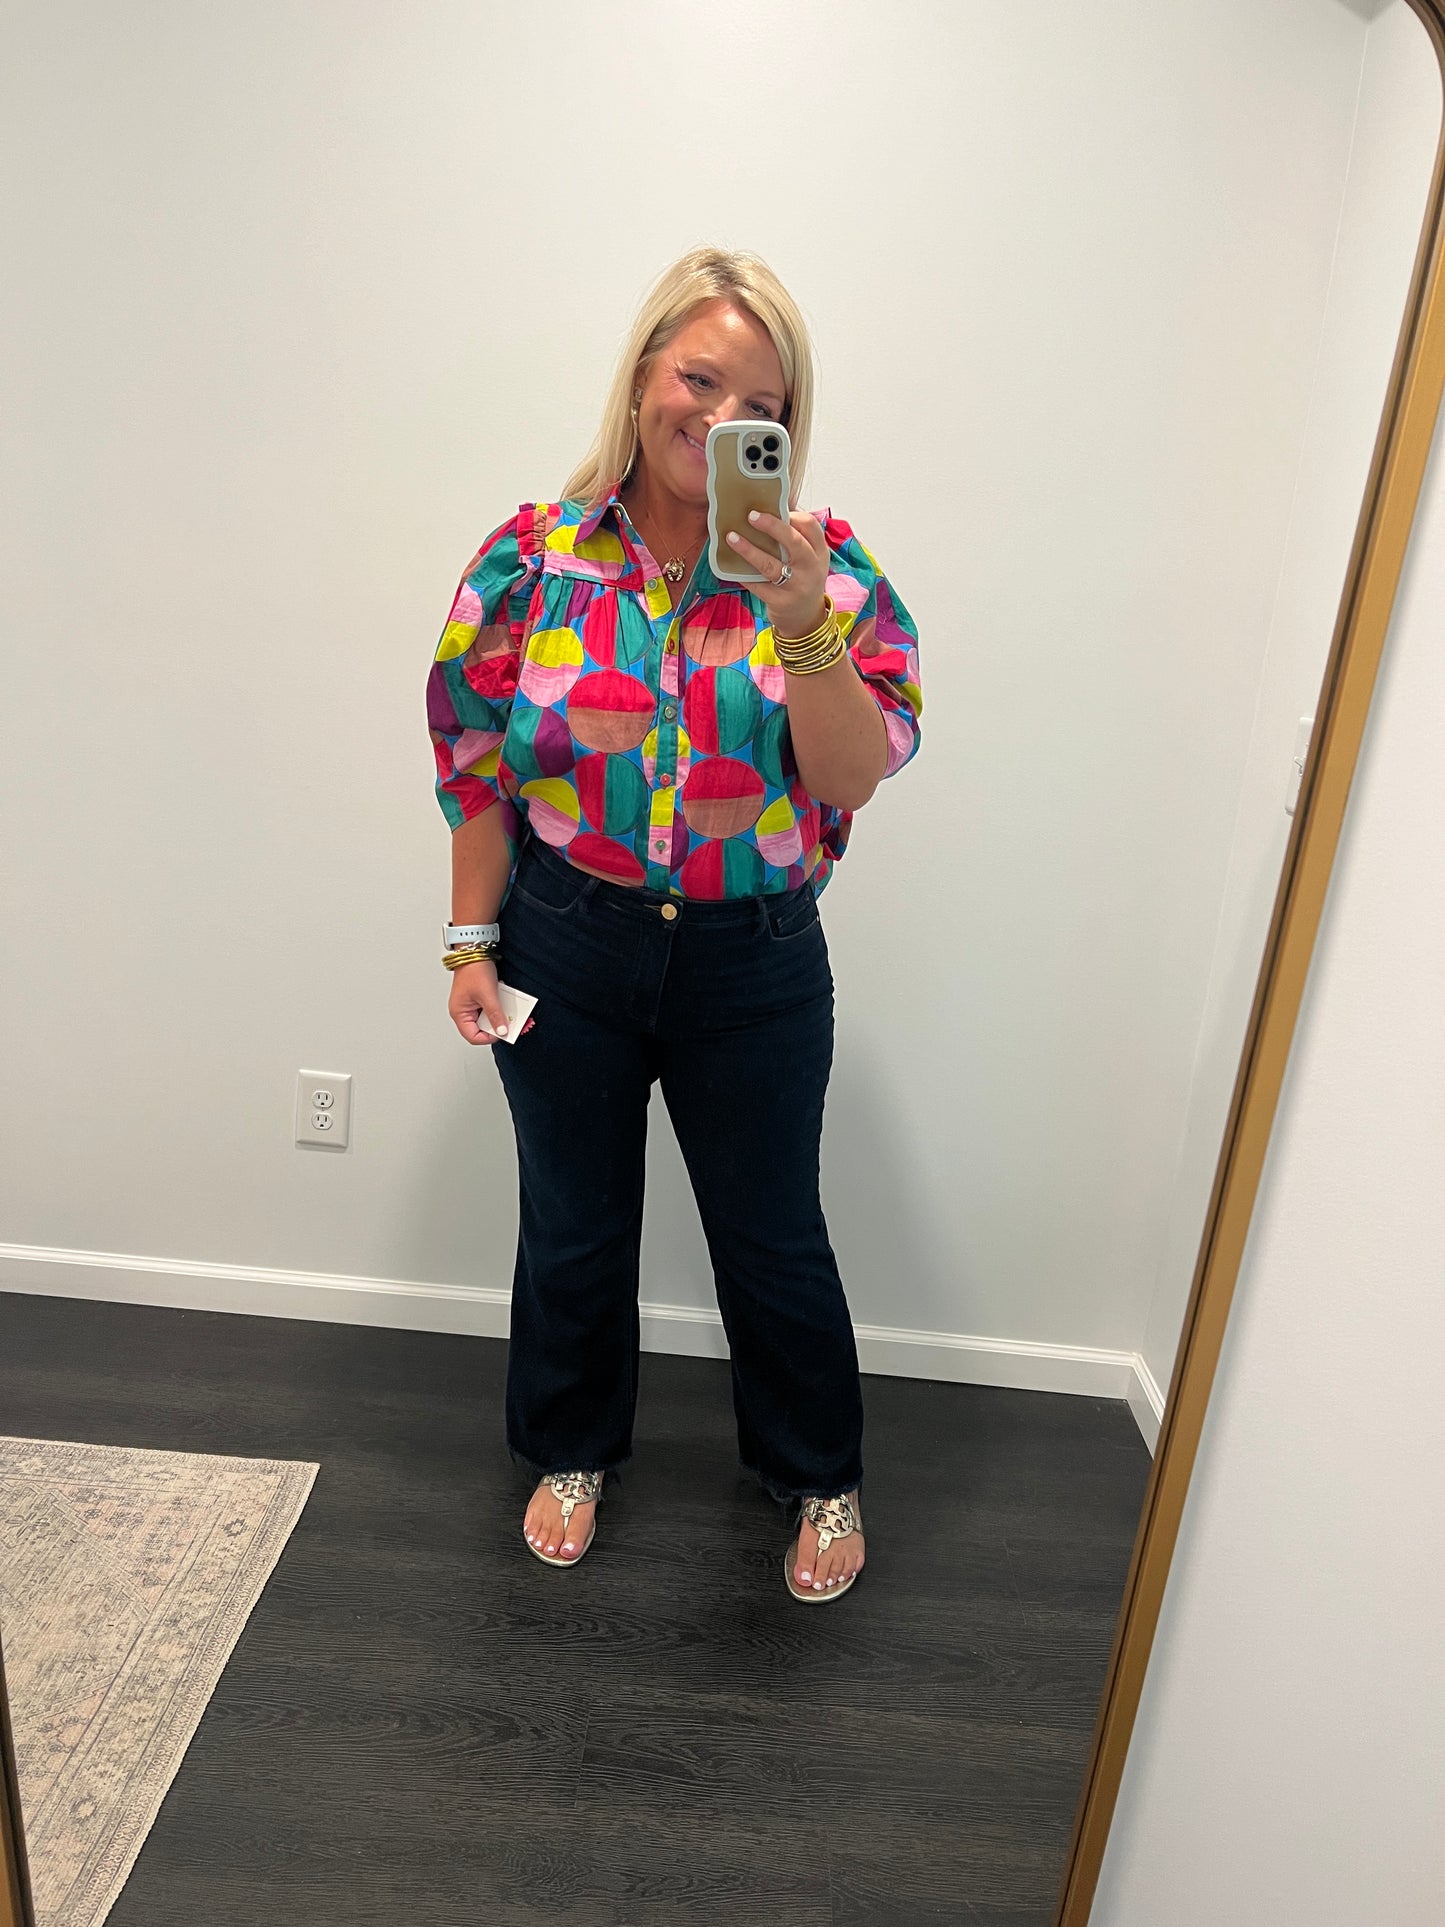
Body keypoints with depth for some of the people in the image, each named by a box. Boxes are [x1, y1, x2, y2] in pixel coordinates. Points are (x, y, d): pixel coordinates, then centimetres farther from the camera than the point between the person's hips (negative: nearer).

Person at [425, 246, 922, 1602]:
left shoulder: (821, 567, -7)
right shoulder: (533, 557, -5)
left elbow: (854, 777, -17)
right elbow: (479, 770, 0)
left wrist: (802, 629, -31)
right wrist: (471, 945, -1)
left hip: (754, 968, 0)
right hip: (568, 952, 1)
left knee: (772, 1239, 15)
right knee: (573, 1230, 19)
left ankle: (818, 1477, 43)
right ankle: (572, 1451, 47)